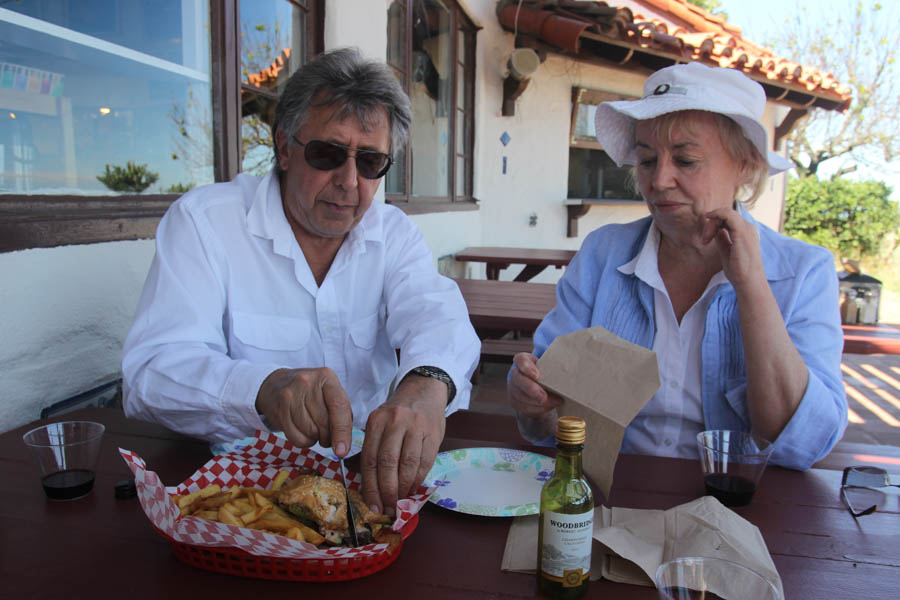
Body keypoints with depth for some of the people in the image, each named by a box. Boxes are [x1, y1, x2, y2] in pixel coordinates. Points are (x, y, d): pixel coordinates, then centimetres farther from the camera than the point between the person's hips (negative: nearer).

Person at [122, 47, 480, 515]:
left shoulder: (394, 234, 5)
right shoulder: (202, 221, -7)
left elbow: (434, 314, -13)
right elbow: (150, 372, -16)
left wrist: (427, 383, -38)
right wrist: (265, 389, -37)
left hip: (372, 469, 2)